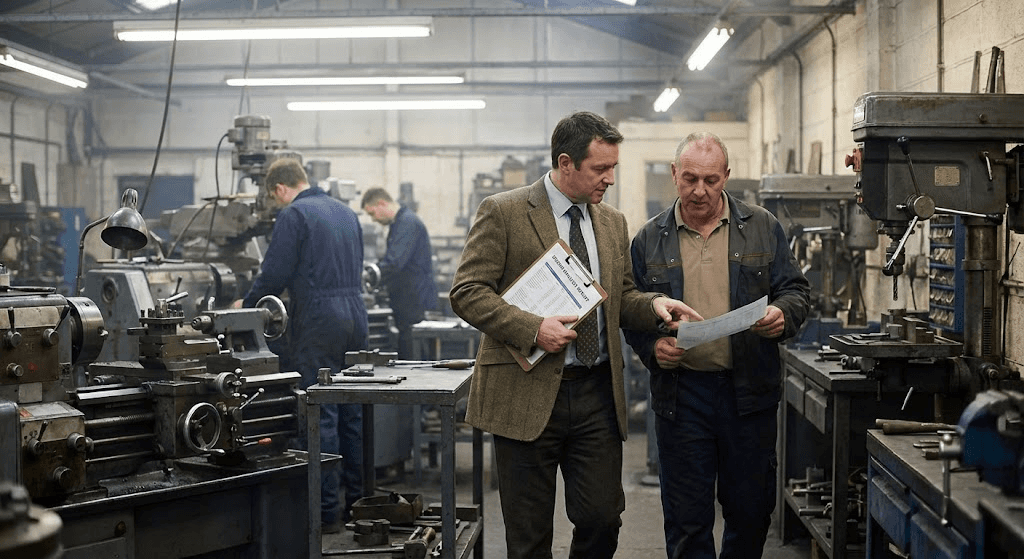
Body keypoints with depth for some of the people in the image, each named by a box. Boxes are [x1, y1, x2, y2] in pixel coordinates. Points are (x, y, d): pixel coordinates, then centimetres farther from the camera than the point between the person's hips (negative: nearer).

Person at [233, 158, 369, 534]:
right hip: (355, 318, 7)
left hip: (318, 326, -7)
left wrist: (247, 305, 6)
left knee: (321, 417, -4)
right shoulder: (346, 213, 16)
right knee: (353, 414, 11)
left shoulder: (293, 215, -7)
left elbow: (274, 274, -10)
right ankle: (357, 502, 16)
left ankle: (327, 513, -2)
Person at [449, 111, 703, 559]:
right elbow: (466, 292, -9)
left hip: (596, 393, 5)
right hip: (527, 392, -4)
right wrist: (532, 328, -20)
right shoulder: (503, 212, -5)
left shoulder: (613, 223, 13)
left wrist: (654, 304, -3)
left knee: (603, 519, 4)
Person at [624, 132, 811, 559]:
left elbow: (795, 289, 6)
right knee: (686, 516, 4)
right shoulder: (650, 240, 5)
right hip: (681, 392, 0)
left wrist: (782, 314, -16)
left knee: (751, 508, 9)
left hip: (748, 391, 1)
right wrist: (652, 347, -12)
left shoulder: (762, 228, 5)